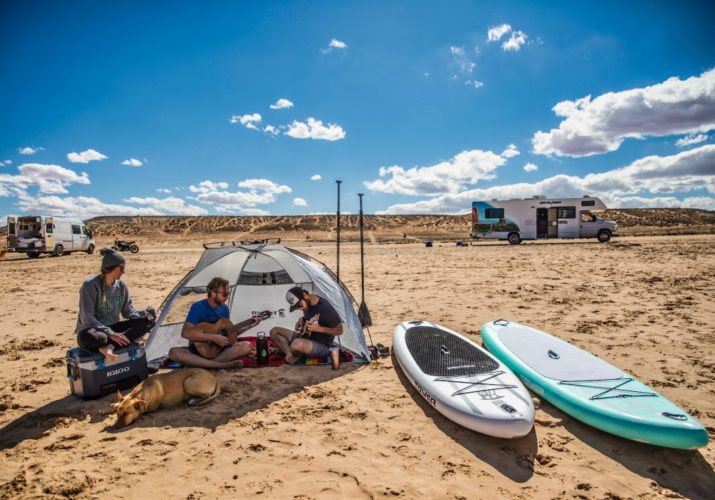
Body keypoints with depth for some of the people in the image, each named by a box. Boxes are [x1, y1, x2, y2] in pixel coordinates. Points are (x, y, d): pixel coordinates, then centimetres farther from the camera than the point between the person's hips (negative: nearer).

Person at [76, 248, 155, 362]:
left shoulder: (121, 285, 1)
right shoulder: (90, 285, -17)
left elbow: (128, 311, 4)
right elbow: (88, 319, -21)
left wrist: (143, 314, -18)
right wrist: (110, 334, -30)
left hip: (113, 329, 6)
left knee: (148, 320, -17)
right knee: (87, 337, -44)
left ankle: (110, 346, -28)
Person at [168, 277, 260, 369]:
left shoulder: (224, 308, 5)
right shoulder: (198, 307, -13)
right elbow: (185, 333, -25)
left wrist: (249, 326, 0)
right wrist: (213, 337, -27)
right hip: (199, 349, -4)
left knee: (247, 346, -20)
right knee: (174, 352, -34)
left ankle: (200, 363, -27)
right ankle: (221, 365, -39)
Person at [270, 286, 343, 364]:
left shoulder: (325, 309, -25)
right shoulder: (307, 304, -1)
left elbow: (339, 330, -18)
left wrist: (318, 328, -28)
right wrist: (301, 320, -1)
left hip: (322, 346, -8)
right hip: (306, 338, 9)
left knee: (297, 344, -40)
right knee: (274, 331, 1)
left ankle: (294, 355, -4)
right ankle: (290, 355, -15)